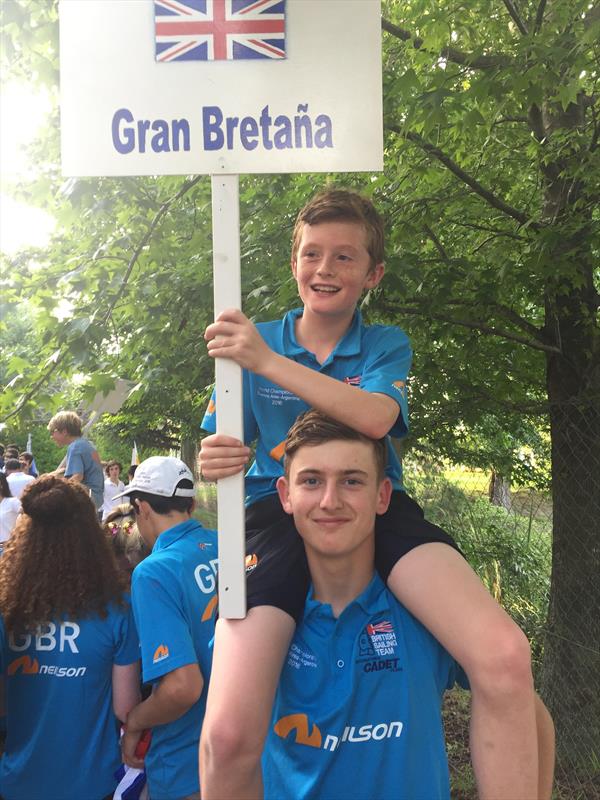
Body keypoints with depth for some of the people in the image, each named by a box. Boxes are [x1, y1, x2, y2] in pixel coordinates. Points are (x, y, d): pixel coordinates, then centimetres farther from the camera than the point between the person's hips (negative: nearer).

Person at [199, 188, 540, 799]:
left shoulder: (388, 346, 9)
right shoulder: (252, 342, 9)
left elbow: (375, 418, -14)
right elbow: (225, 451, 10)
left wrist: (268, 362, -19)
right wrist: (213, 462, -16)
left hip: (378, 508, 1)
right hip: (277, 513, 0)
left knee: (505, 660, -25)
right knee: (228, 735, -20)